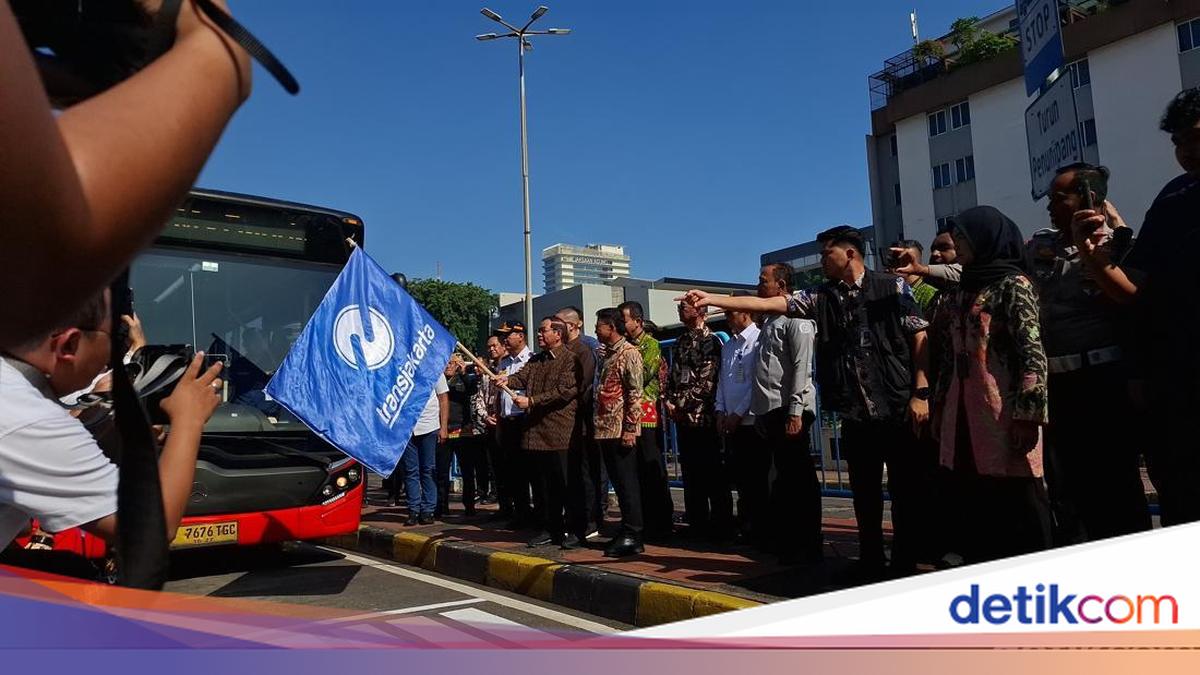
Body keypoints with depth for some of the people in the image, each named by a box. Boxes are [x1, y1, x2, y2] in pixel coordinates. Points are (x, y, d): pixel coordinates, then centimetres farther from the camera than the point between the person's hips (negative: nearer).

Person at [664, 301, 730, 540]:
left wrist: (681, 404, -12)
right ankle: (697, 525, 18)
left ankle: (722, 526, 6)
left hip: (703, 417, -7)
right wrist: (668, 401, 0)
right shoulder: (680, 342, 17)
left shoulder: (710, 341, -5)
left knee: (713, 474, -2)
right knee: (691, 474, 11)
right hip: (682, 418, 7)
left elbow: (706, 380, -14)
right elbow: (672, 376, 16)